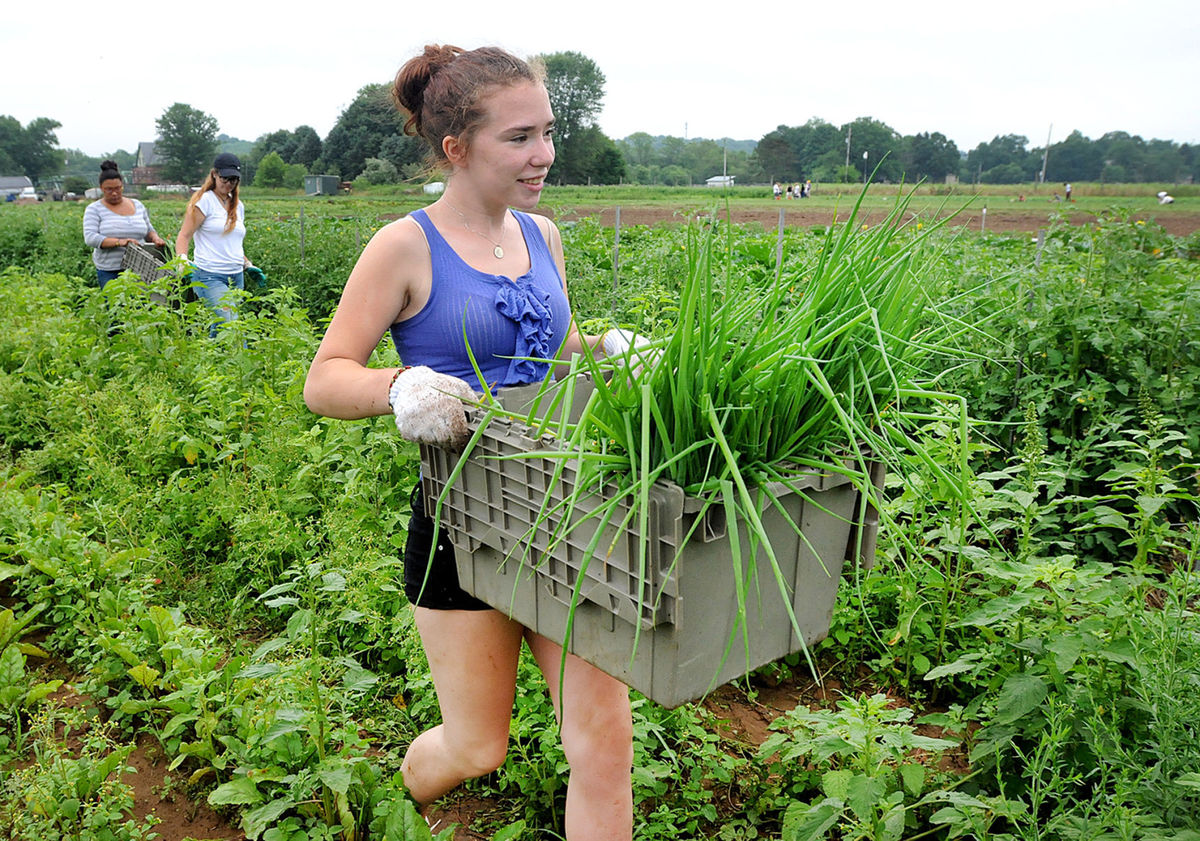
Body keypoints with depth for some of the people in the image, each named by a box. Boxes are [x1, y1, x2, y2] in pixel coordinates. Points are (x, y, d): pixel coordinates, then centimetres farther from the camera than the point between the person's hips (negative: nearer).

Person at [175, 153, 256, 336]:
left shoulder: (238, 205, 17)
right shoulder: (204, 201, -2)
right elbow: (184, 236, -4)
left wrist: (248, 264, 20)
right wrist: (182, 261, -20)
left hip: (236, 277, 7)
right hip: (210, 276, -7)